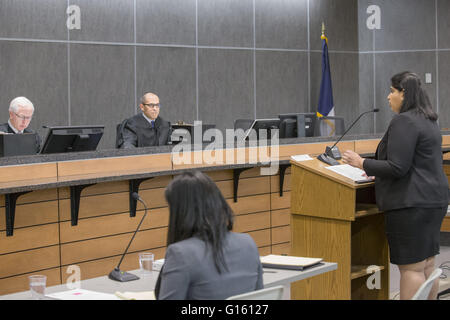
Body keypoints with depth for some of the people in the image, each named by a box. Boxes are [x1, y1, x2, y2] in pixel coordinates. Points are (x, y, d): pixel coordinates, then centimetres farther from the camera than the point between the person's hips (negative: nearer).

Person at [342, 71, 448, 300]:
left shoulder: (403, 121, -15)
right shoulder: (429, 121, 17)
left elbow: (398, 168, -20)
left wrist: (362, 164, -10)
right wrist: (378, 172, 23)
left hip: (411, 204, -10)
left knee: (411, 268, -7)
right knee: (427, 265, 15)